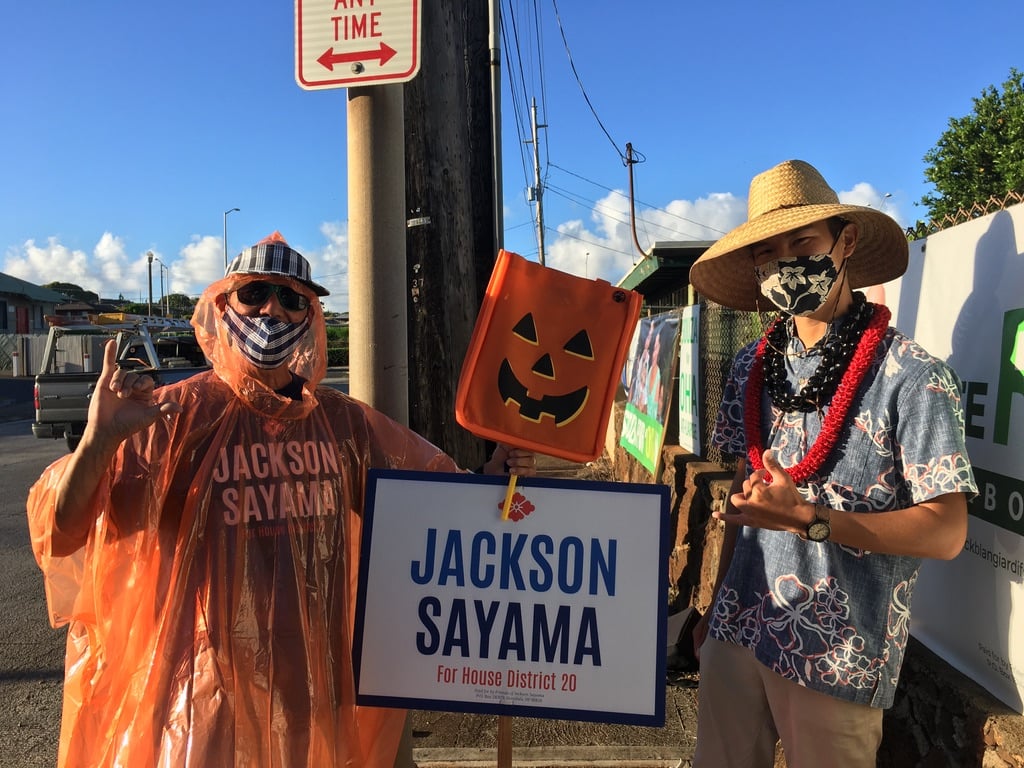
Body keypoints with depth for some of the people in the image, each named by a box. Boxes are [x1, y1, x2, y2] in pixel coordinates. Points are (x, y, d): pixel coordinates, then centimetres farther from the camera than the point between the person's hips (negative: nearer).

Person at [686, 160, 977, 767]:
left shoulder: (912, 376, -13)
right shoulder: (754, 366, 4)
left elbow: (947, 531, -13)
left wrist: (808, 518, -24)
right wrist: (717, 605, 12)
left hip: (838, 656, -4)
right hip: (738, 630, 5)